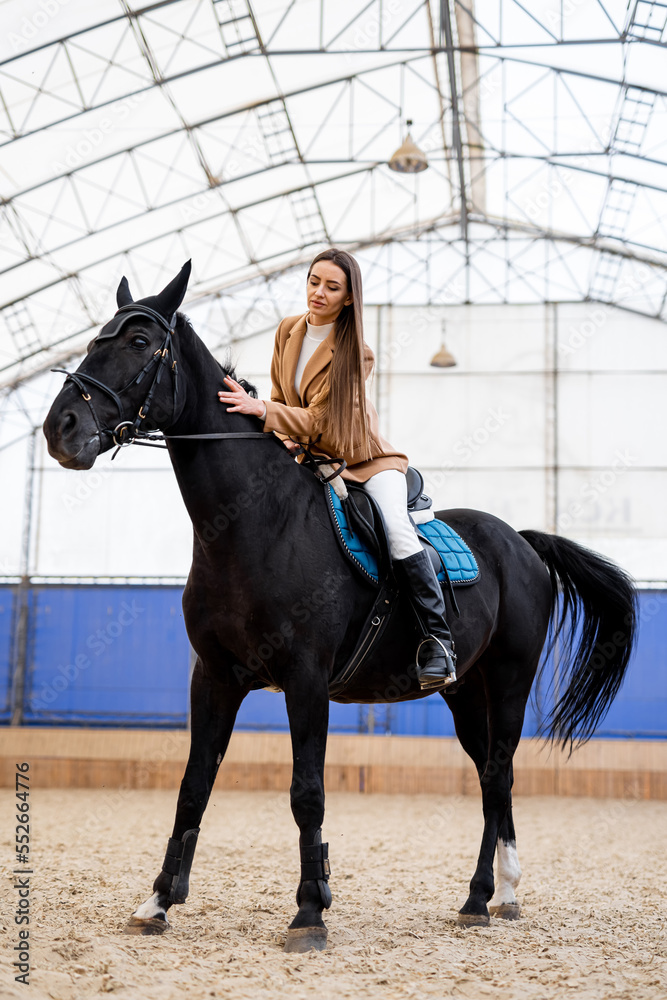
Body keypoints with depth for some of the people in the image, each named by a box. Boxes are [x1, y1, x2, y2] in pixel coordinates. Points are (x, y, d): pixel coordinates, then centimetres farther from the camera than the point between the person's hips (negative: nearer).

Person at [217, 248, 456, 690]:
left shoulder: (356, 354, -16)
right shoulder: (288, 330, 2)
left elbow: (317, 420, -21)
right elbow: (281, 398, 12)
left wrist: (260, 409, -33)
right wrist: (285, 438, -6)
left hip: (364, 460, -5)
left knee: (398, 530, -28)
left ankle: (438, 638, -19)